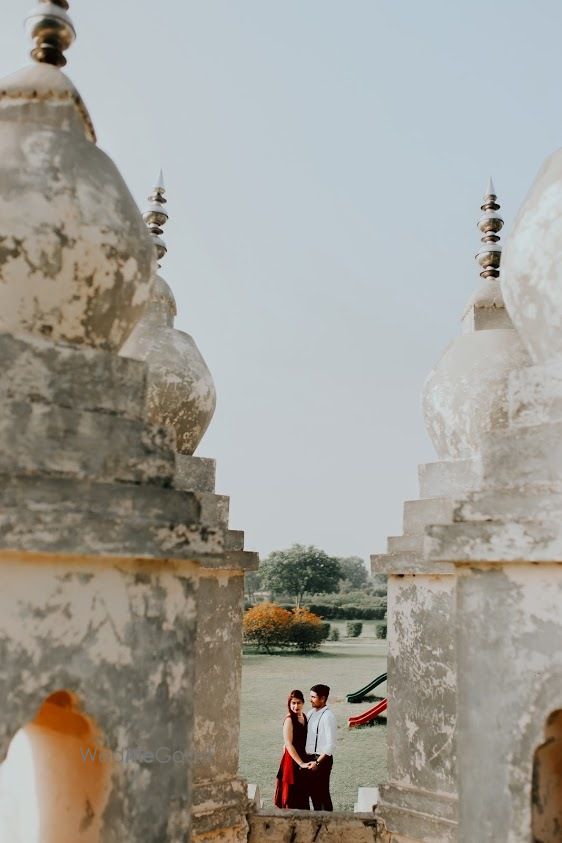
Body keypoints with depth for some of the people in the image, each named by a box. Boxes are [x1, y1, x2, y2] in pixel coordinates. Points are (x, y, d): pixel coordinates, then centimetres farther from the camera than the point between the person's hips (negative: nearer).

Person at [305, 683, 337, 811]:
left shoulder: (328, 716, -17)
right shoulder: (311, 713, 8)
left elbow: (331, 744, -20)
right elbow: (304, 735, 17)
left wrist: (318, 762, -20)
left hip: (322, 759, -8)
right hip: (309, 758, 8)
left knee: (323, 794, 0)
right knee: (313, 792, 18)